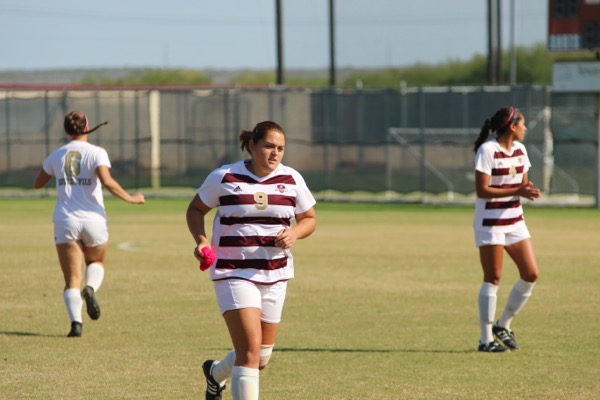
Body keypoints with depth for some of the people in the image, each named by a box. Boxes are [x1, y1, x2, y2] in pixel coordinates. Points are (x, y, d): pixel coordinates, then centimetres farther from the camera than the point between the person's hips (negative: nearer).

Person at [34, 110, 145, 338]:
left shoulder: (56, 155, 7)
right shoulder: (96, 153, -3)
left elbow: (38, 184, 19)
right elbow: (107, 182, -18)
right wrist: (130, 199, -8)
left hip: (65, 221, 1)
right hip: (93, 219, -1)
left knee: (72, 279, 1)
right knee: (96, 262, 25)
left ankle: (76, 321, -19)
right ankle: (90, 288, -8)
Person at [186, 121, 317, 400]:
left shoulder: (292, 180, 2)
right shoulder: (224, 177, -6)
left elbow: (309, 219, 13)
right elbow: (195, 210, 7)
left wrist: (295, 233, -10)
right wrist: (201, 240, -12)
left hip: (275, 275, 5)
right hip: (234, 274, -5)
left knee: (262, 358, 14)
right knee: (250, 349, -20)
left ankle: (216, 373, 46)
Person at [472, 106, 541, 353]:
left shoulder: (519, 150, 9)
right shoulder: (487, 150, -14)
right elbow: (482, 190, -19)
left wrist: (528, 191, -10)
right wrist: (517, 191, -25)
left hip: (515, 221, 7)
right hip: (490, 223, -7)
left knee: (531, 274, 2)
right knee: (492, 279, -4)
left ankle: (503, 326, 18)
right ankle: (486, 339, 4)